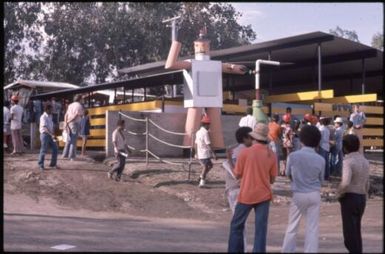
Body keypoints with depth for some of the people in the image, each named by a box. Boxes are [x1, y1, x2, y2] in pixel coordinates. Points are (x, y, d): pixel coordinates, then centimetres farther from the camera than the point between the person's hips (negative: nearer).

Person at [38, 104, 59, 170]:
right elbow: (45, 127, -22)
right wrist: (51, 135, -30)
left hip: (51, 135, 8)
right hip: (45, 134, -8)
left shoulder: (50, 116, 13)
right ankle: (40, 165, 10)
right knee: (43, 150, -2)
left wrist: (53, 135, 8)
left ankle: (53, 164, 16)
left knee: (55, 149, 5)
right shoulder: (43, 117, -13)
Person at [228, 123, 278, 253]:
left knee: (236, 226, 13)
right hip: (263, 195, 2)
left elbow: (237, 174, -4)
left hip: (246, 195, -2)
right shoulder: (271, 154, -3)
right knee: (261, 228, 6)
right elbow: (272, 178, 2)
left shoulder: (245, 152, -11)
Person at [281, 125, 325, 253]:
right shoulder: (320, 159, -8)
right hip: (314, 195, 1)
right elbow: (321, 180, 4)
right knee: (312, 228, 7)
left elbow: (288, 174, 2)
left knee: (292, 227, 12)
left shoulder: (293, 156, -12)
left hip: (298, 195, 0)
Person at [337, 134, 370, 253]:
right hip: (362, 198, 8)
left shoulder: (348, 161, -16)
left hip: (349, 197, -8)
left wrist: (339, 194, -11)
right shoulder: (365, 161, 9)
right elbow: (367, 183, 12)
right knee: (356, 229, 17)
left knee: (349, 230, 0)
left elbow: (345, 183, -28)